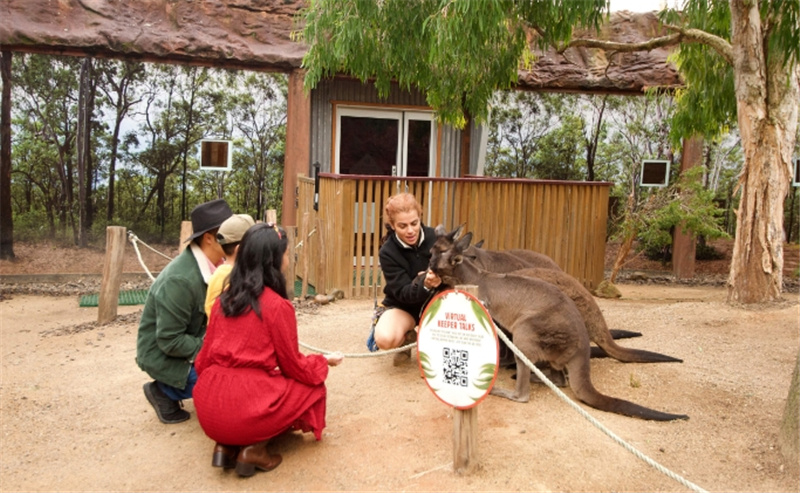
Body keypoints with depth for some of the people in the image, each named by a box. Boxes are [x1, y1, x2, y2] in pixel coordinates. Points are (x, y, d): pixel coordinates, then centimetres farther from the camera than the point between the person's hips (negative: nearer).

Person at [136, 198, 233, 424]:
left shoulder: (212, 266, -6)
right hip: (161, 353, -8)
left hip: (189, 341, 8)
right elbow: (170, 341, -26)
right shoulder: (181, 281, -30)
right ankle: (164, 391, 2)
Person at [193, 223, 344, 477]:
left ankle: (225, 445, 13)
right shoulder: (278, 306, -10)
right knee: (313, 389, 15)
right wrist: (325, 361, 18)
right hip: (247, 408, -6)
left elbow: (205, 358, 14)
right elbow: (294, 366, 0)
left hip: (208, 409, 7)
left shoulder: (223, 299, 8)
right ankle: (255, 448, 4)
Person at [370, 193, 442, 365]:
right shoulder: (388, 252, -20)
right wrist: (425, 285, -44)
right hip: (402, 305, -1)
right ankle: (408, 338, 7)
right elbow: (403, 293, -22)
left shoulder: (435, 238, -15)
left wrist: (441, 277, -33)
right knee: (385, 339, -32)